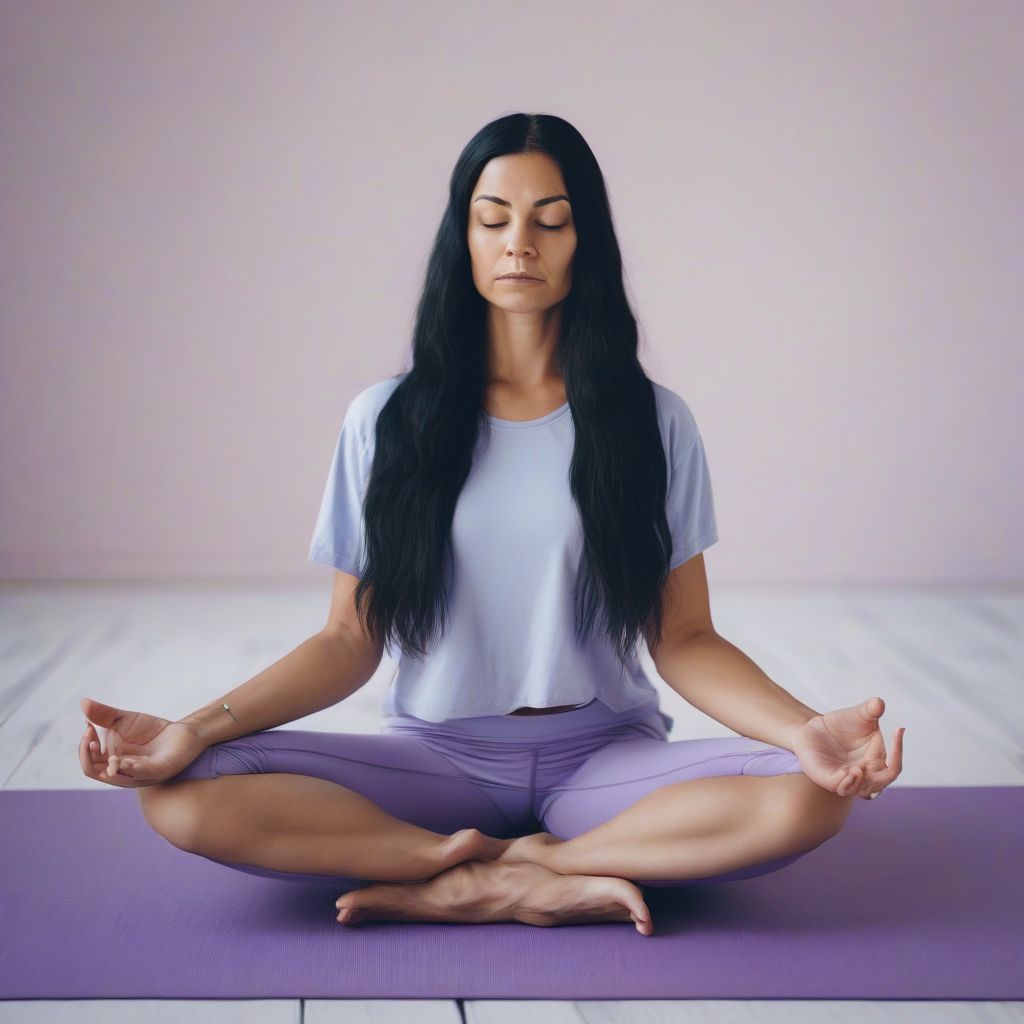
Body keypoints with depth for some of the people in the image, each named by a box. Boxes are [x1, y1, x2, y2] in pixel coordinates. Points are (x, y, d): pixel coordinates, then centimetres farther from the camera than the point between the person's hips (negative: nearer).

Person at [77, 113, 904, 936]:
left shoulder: (651, 421, 2)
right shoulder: (387, 421, 3)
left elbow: (684, 640, 0)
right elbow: (352, 640, 2)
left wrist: (804, 729, -19)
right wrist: (198, 727, -13)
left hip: (604, 757, 0)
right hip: (436, 756, 0)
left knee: (807, 798, -29)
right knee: (184, 795, -24)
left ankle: (451, 885, -21)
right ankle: (541, 886, -21)